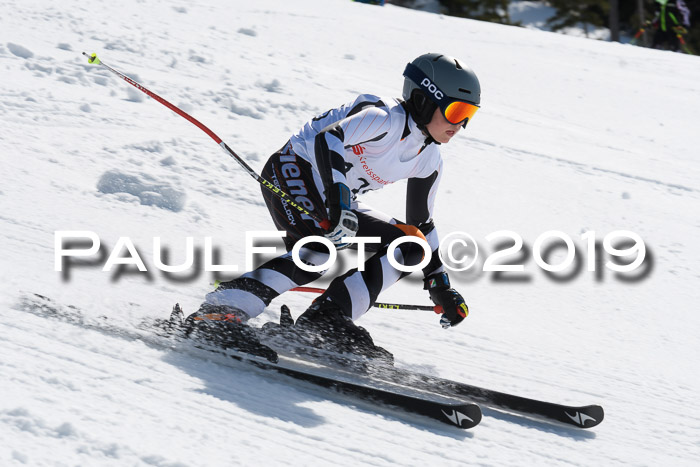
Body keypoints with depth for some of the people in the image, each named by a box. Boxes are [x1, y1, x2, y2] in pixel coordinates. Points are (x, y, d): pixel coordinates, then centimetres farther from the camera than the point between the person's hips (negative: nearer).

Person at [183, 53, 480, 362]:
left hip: (339, 200, 9)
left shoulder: (429, 161, 7)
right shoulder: (387, 118, -19)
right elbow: (329, 139, -33)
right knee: (325, 247, -34)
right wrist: (338, 200, -46)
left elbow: (421, 224, 19)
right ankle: (218, 313, -36)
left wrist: (440, 286, 18)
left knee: (410, 247, -2)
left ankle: (323, 323, -13)